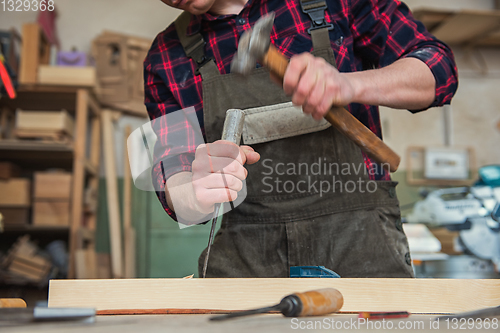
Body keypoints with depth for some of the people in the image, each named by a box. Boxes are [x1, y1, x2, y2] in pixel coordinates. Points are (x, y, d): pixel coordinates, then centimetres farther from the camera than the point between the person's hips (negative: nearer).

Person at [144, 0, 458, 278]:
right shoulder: (165, 58, 9)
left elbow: (439, 71, 3)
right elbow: (172, 176, 4)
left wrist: (349, 83, -17)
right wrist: (193, 195, -21)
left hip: (357, 239, -1)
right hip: (245, 255, 2)